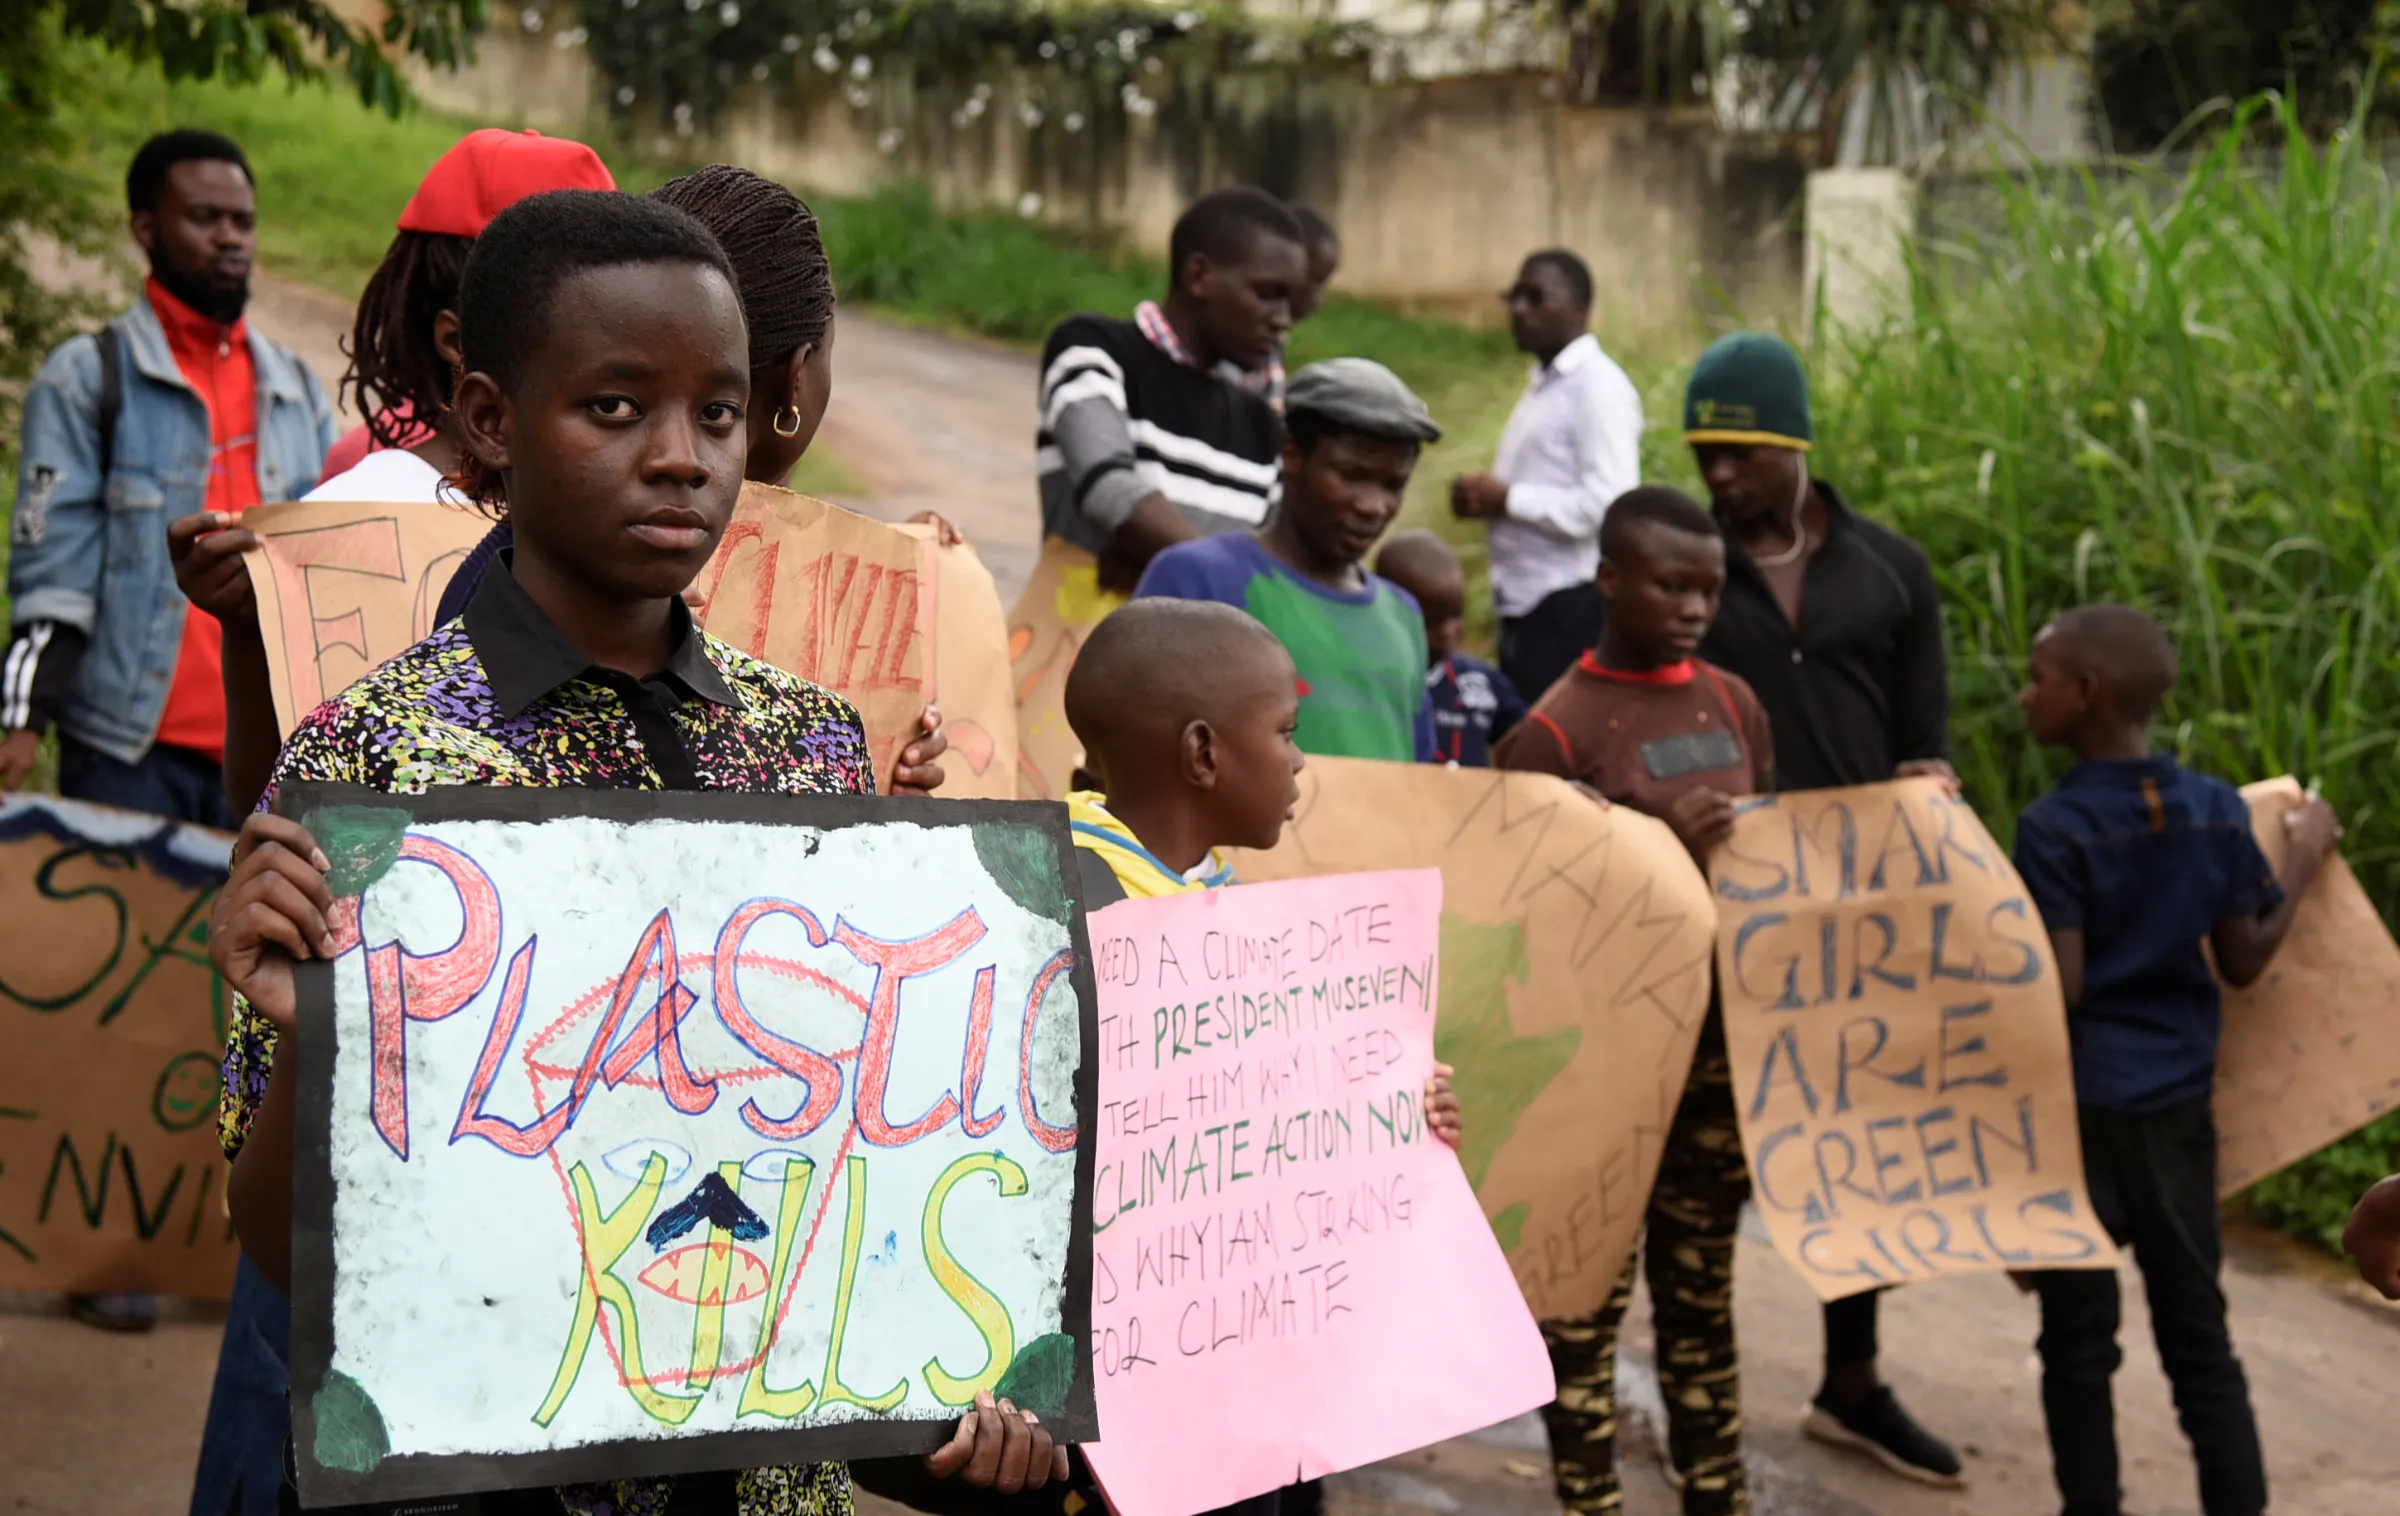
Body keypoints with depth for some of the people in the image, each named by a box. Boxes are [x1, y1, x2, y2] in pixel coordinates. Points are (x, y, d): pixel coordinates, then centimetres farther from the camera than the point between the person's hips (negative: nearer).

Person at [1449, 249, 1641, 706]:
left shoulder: (1598, 386, -12)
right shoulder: (1542, 385, 18)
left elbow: (1608, 502, -22)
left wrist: (1507, 498, -14)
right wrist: (1485, 497, 6)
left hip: (1572, 611, -10)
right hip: (1524, 606, 10)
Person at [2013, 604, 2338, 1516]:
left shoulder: (2053, 827, -15)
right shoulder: (2219, 809, -1)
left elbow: (2060, 989, -17)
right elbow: (2243, 962, 5)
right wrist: (2304, 862, 16)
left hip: (2079, 1100, -4)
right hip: (2179, 1100, 4)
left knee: (2079, 1335, 6)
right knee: (2198, 1332, 12)